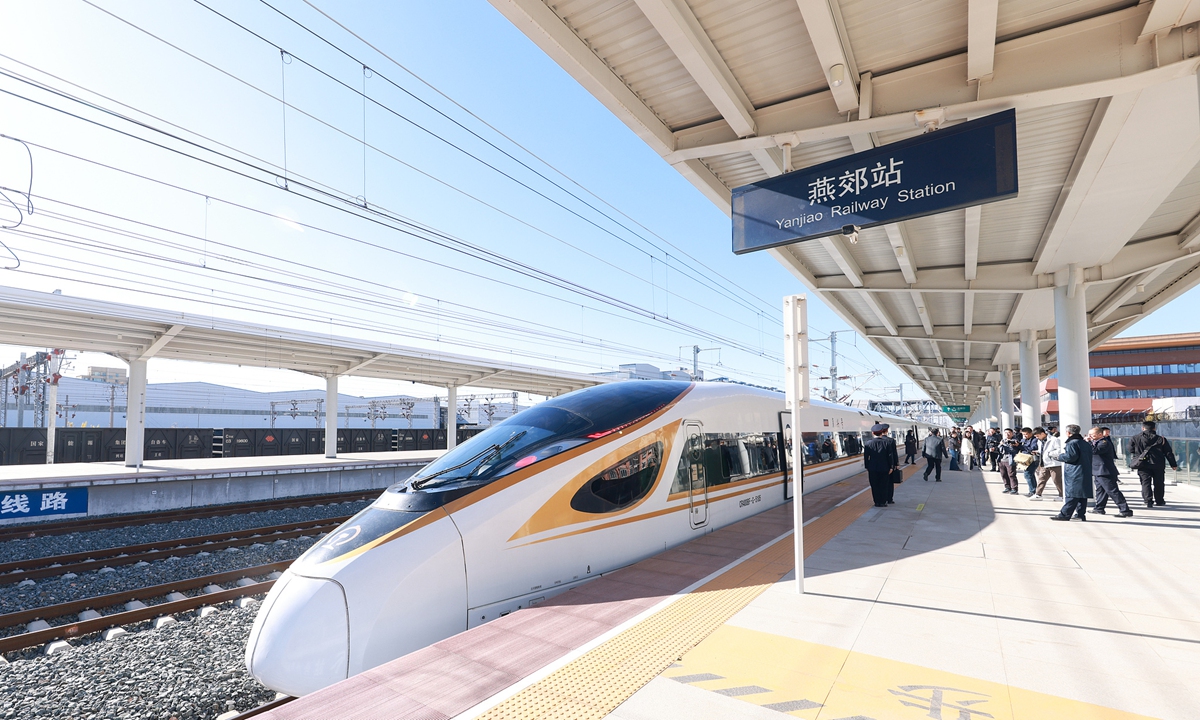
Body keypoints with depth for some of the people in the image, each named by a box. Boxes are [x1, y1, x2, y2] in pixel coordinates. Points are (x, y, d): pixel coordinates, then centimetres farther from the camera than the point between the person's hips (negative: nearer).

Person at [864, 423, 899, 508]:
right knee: (883, 485, 9)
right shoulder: (887, 442, -8)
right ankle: (882, 502, 13)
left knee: (875, 486, 8)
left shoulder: (868, 443, -5)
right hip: (884, 468, -1)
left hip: (872, 469, 1)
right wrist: (891, 466, 3)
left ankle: (877, 502, 14)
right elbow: (890, 455, -5)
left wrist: (867, 467, 6)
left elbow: (866, 456, -2)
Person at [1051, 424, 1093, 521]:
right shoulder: (1085, 443, 17)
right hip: (1086, 473, 9)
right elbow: (1089, 457, 22)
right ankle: (1081, 514, 12)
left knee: (1072, 495, -8)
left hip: (1075, 474, -9)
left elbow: (1071, 457, -20)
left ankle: (1065, 514, -7)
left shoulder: (1072, 443, -12)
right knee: (1082, 495, 10)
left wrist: (1060, 456, -3)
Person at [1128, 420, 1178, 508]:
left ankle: (1148, 500, -10)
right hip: (1158, 465, 2)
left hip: (1143, 465, -2)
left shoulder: (1136, 438, 0)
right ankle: (1159, 501, 22)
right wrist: (1173, 464, 11)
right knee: (1159, 483, 14)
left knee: (1146, 483, 0)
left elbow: (1131, 451, 7)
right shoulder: (1161, 439, 3)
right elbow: (1169, 453, 5)